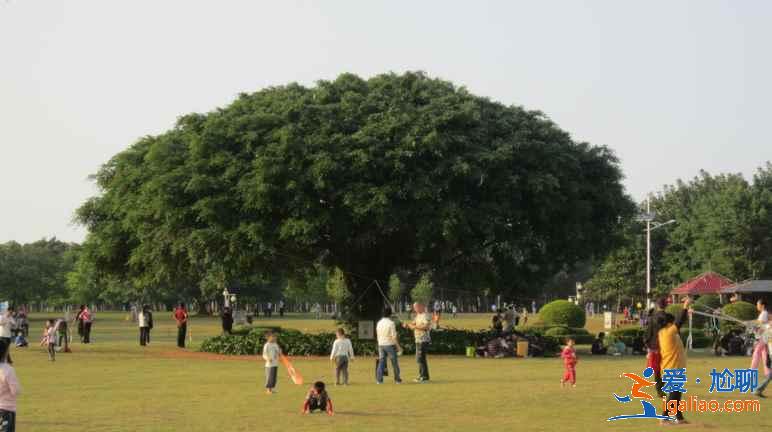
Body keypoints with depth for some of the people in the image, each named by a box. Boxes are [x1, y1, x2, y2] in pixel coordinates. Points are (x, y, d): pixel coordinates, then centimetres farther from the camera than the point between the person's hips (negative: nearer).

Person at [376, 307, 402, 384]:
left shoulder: (379, 323, 6)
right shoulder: (391, 323, -13)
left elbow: (378, 335, 11)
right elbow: (394, 336, -15)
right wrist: (398, 346, -9)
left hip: (381, 345, 5)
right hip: (390, 345, -5)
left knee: (381, 361, 6)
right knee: (394, 362, 6)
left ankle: (379, 379, -3)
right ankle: (397, 379, 11)